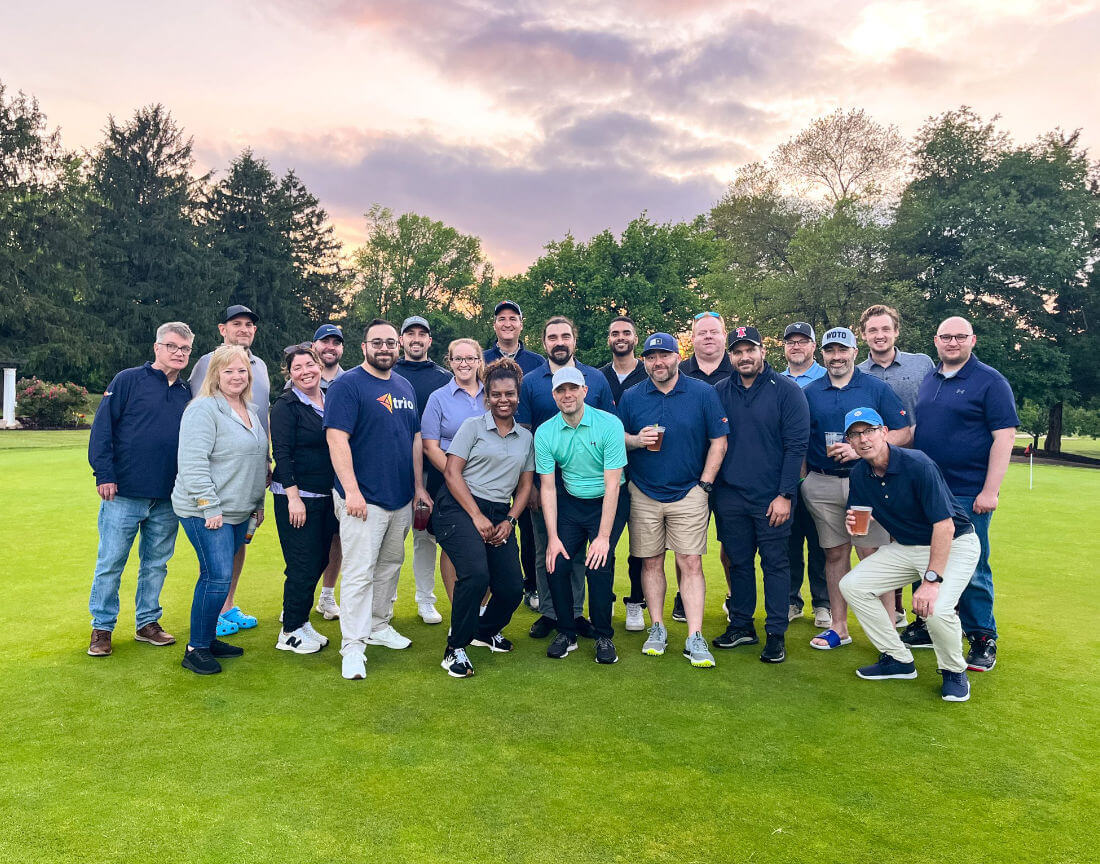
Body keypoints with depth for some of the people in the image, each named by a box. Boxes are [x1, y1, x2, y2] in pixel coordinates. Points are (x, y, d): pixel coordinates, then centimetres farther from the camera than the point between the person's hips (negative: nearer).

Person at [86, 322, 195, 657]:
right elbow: (102, 426, -6)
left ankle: (147, 622, 27)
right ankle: (102, 628, 18)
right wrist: (104, 473, -13)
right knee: (111, 563, 4)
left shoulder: (187, 394, 11)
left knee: (156, 564, 13)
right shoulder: (128, 380, -2)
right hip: (124, 493, -4)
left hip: (167, 500, 4)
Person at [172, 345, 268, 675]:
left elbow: (259, 460, 23)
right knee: (218, 576, -10)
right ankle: (195, 649, 3)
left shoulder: (250, 411, 14)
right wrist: (209, 508, -20)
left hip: (238, 512, 8)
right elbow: (193, 463, -18)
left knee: (218, 576, 14)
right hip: (205, 512, -8)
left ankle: (208, 638, 26)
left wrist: (258, 503, 21)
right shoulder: (203, 409, -12)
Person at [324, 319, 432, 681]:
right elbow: (337, 438, -16)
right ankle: (353, 647, 1)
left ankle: (379, 625, 32)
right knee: (360, 573, -6)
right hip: (363, 500, -7)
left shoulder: (405, 387, 14)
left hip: (401, 498, 7)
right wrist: (351, 490, -22)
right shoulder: (347, 385, -8)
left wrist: (419, 486, 14)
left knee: (390, 565, 17)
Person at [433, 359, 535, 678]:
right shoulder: (472, 426, 1)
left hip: (500, 515, 5)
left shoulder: (526, 437, 14)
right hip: (460, 508, -5)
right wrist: (477, 516, -13)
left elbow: (525, 486, 15)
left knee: (512, 587, -4)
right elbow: (452, 473, -5)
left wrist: (509, 521, -1)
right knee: (475, 574, -27)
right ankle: (456, 647, -7)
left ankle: (487, 630, 30)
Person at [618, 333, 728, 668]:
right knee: (651, 562, 8)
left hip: (689, 493, -2)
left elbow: (718, 441, 1)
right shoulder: (631, 397, 4)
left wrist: (704, 485, -4)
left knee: (690, 564, -4)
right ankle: (657, 629, 20)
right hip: (644, 495, 2)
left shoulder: (703, 393, -1)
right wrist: (635, 440, -13)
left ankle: (695, 638, 1)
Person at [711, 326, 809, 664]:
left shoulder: (787, 391, -4)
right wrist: (710, 484, 2)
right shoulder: (720, 392, 6)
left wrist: (785, 495, -12)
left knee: (775, 563, 4)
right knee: (738, 561, 12)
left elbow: (797, 445, -8)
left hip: (771, 497, -3)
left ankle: (776, 633, 14)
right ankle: (741, 626, 25)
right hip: (729, 494, 3)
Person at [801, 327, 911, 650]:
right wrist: (802, 480, 3)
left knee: (873, 555, -4)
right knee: (835, 554, 8)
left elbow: (904, 432, -1)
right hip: (822, 486, 2)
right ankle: (839, 627, 17)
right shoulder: (809, 393, 10)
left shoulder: (876, 389, 3)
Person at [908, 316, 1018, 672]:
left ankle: (983, 639, 14)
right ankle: (927, 626, 28)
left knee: (971, 570, 0)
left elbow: (1004, 436, -11)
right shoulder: (929, 381, 13)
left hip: (968, 494, -6)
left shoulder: (989, 381, -6)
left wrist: (990, 490, -18)